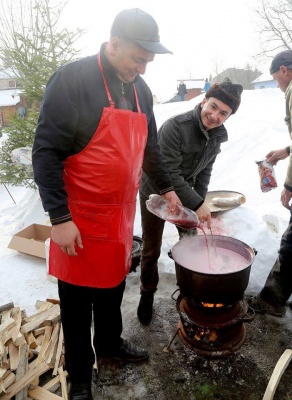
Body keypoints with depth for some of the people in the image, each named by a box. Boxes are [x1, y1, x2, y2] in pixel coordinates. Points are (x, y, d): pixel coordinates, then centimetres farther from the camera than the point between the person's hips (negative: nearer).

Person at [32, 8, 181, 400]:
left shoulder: (140, 89, 9)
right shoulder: (72, 80, -13)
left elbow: (149, 147, 19)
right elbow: (45, 152, -16)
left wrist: (166, 187, 20)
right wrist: (59, 217, -19)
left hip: (121, 214, 6)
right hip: (79, 219, -6)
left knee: (113, 286, 22)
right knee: (78, 301, 10)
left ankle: (110, 342, 49)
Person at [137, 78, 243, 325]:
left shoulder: (219, 136, -8)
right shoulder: (174, 127, -29)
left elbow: (204, 171, 3)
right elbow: (169, 174, -30)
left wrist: (200, 202, -2)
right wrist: (197, 204, -32)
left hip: (185, 193, 5)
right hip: (155, 194, -5)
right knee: (151, 251, 8)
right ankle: (147, 293, 32)